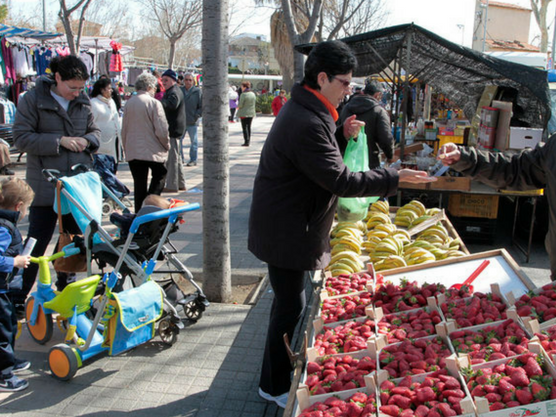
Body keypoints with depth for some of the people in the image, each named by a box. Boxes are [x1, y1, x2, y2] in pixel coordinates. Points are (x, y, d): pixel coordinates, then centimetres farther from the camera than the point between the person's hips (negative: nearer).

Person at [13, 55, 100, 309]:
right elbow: (21, 139, -11)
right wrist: (59, 141, -20)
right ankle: (18, 297, 13)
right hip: (46, 187, -5)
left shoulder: (83, 101, 7)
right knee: (37, 243, -1)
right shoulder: (33, 100, -7)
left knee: (77, 236, 16)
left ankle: (65, 284, 37)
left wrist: (87, 140, -6)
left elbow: (94, 130, 18)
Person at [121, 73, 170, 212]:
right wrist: (166, 145, 4)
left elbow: (124, 129, 12)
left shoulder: (129, 103, 5)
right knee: (159, 176, 12)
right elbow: (161, 130, -13)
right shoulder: (154, 103, -11)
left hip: (133, 151, 5)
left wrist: (126, 149, 21)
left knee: (139, 184, 10)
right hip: (153, 151, -5)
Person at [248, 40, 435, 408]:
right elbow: (341, 180, -27)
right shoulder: (307, 124, -26)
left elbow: (321, 155, 19)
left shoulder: (304, 111, 9)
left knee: (289, 301, 22)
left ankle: (278, 375, 41)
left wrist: (342, 135, 1)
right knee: (291, 308, 2)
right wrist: (396, 177, -21)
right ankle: (275, 387, 21)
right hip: (286, 234, -11)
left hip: (288, 226, 11)